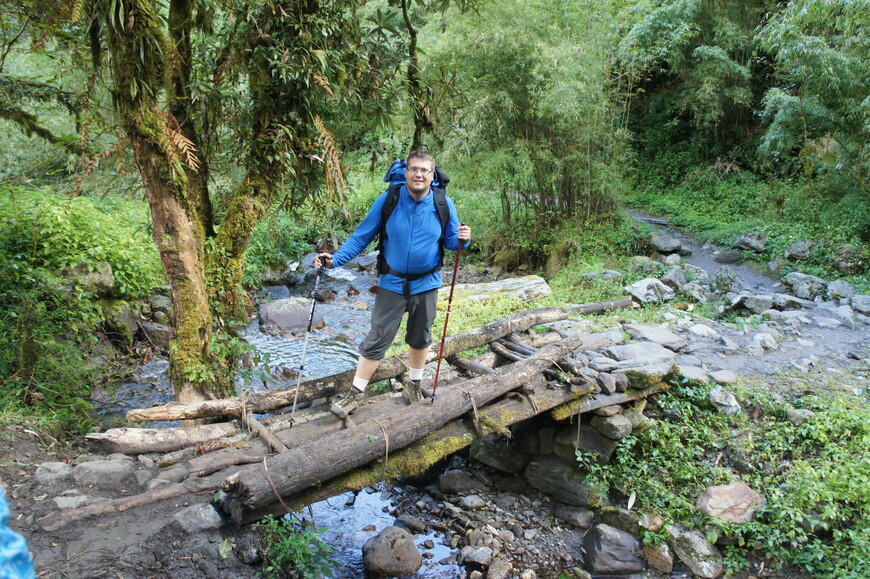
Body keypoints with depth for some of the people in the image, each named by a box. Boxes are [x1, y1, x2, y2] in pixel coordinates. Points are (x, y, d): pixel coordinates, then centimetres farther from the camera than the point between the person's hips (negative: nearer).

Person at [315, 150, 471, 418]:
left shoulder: (443, 204, -8)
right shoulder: (388, 201, -12)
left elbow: (451, 240, 2)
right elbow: (362, 236, -8)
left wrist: (462, 239, -22)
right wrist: (335, 259, -19)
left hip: (426, 284, 2)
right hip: (392, 283, -2)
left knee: (420, 338, 18)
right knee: (376, 340, 0)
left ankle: (414, 387, 39)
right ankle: (355, 394, 14)